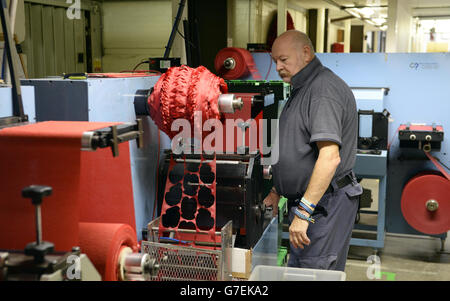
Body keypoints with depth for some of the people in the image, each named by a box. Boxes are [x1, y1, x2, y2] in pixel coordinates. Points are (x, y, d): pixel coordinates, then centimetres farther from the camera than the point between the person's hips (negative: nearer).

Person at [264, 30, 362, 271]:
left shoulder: (324, 90, -18)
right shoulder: (302, 89, 17)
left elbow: (330, 157, -28)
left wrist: (303, 212, -29)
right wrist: (277, 190, 27)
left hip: (324, 203, -11)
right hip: (305, 199, 11)